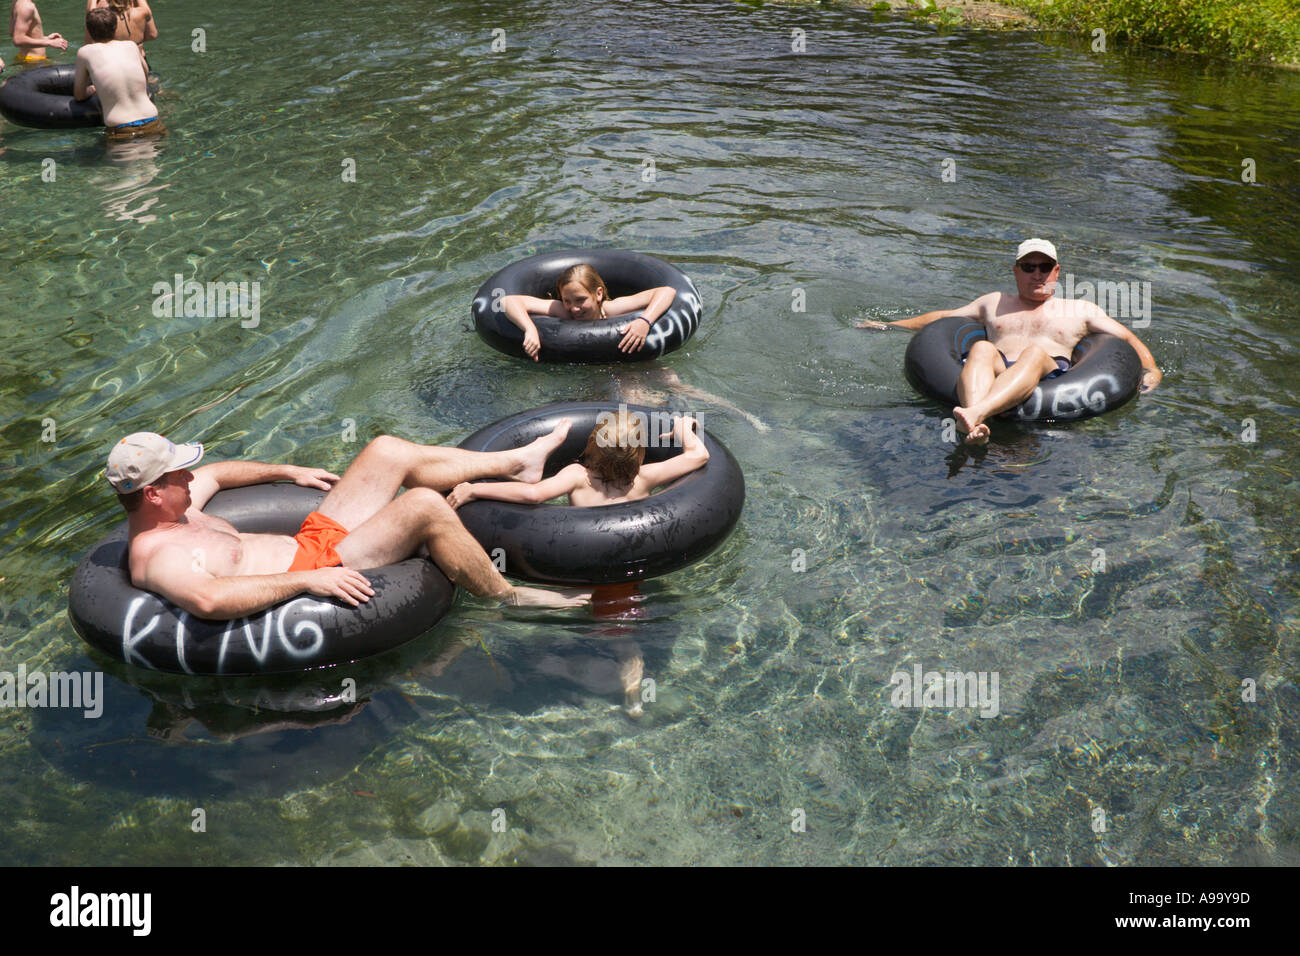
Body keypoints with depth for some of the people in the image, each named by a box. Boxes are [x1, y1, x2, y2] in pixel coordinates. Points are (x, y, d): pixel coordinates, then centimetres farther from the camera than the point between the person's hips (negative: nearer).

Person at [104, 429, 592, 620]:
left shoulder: (167, 511, 9)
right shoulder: (156, 556, -23)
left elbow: (216, 473, 29)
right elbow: (208, 599, -44)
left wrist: (288, 471, 28)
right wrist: (307, 580, -40)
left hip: (310, 542, 11)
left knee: (387, 451, 9)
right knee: (425, 505, -22)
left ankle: (519, 461, 22)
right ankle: (510, 598, -2)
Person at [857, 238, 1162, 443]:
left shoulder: (1080, 310, 33)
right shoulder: (994, 303, 36)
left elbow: (1127, 338, 31)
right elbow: (943, 317, 38)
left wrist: (1150, 370, 13)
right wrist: (889, 325, 32)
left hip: (1050, 375, -1)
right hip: (997, 370, 1)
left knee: (1035, 352, -37)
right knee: (981, 349, -35)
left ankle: (977, 413, -64)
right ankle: (975, 427, -64)